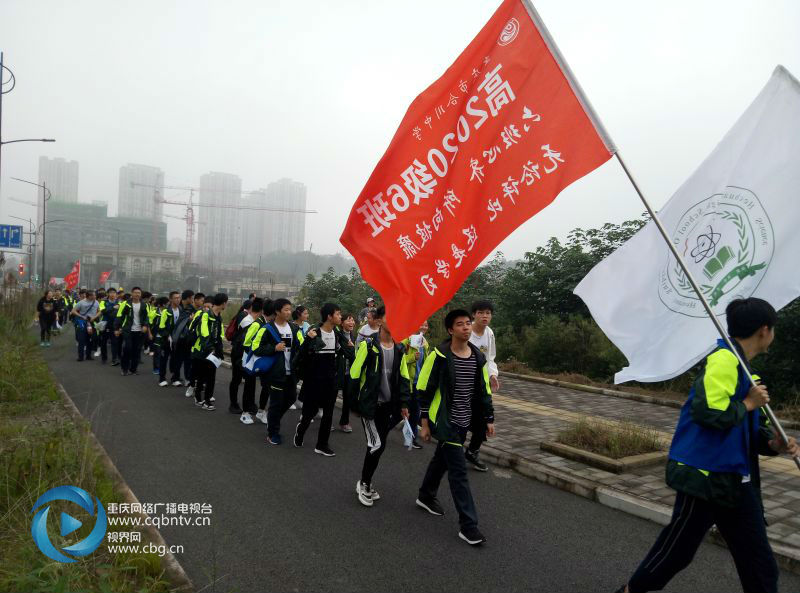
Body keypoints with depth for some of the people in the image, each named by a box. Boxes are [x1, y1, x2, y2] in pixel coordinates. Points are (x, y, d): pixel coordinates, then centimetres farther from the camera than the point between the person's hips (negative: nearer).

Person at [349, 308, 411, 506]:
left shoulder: (399, 349, 6)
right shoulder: (368, 346, -13)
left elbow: (404, 377, 12)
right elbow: (355, 374, -10)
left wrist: (404, 403, 7)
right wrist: (355, 401, -10)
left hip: (388, 406, 6)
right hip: (370, 405, -6)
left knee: (379, 445, 12)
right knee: (376, 444, -10)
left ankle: (366, 484, 28)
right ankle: (363, 483, 11)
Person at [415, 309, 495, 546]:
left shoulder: (478, 357, 4)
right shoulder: (439, 356, -14)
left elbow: (484, 391, 13)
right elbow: (424, 390, -10)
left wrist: (489, 419, 11)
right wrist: (425, 423, -10)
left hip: (463, 422, 6)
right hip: (445, 422, -6)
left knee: (442, 459, 22)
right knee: (459, 470, -7)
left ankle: (426, 496, 44)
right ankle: (468, 525, -1)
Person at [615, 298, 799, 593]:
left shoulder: (742, 366, 11)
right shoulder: (725, 359, -17)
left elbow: (750, 428, 15)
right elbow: (708, 411, -32)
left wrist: (773, 444, -5)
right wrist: (748, 404, -16)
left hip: (735, 480, 9)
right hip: (705, 475, -9)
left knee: (760, 567, 14)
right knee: (677, 548, 6)